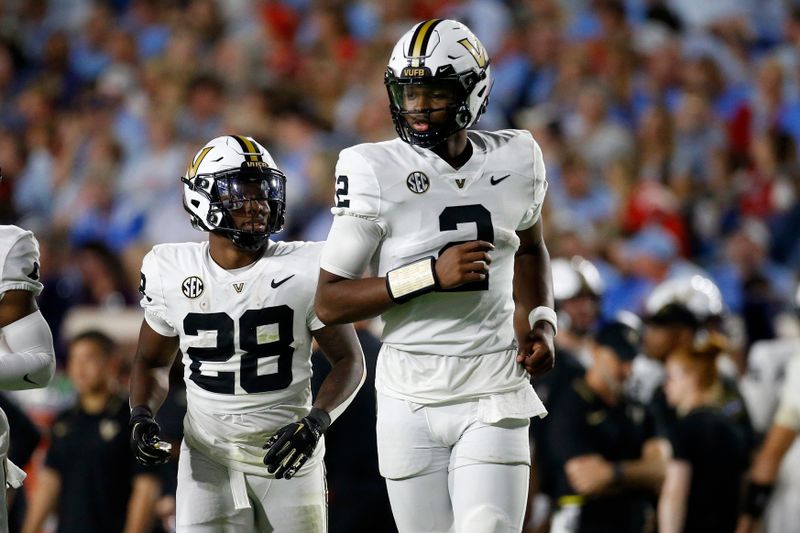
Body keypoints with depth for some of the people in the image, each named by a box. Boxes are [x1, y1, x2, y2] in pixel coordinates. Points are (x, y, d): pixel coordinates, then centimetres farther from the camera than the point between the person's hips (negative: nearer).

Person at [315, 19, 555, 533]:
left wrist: (540, 323, 7)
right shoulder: (375, 173, -9)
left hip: (493, 396, 1)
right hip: (411, 400, -1)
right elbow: (330, 303, -10)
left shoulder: (515, 160, 2)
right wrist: (431, 275, -19)